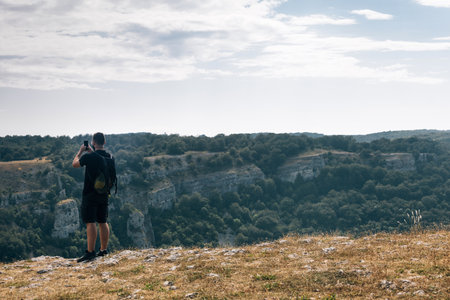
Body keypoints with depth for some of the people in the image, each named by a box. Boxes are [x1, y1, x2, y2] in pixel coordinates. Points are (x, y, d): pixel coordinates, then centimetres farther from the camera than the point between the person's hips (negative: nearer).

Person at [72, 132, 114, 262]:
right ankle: (104, 250, 18)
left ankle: (90, 252, -13)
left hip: (90, 194, -6)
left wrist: (80, 151, 16)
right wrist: (91, 151, 25)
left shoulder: (89, 157, -16)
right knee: (103, 222, 13)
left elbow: (74, 164, 2)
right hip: (104, 193, 6)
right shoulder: (110, 157, 3)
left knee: (90, 222, -8)